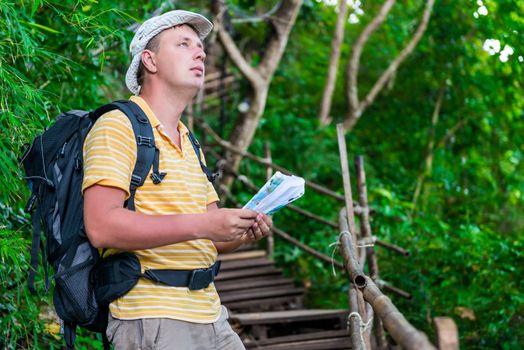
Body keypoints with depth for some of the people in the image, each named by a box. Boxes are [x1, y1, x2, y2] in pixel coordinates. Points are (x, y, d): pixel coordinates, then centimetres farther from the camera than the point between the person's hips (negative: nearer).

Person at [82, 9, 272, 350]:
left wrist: (243, 231, -2)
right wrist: (201, 224, -22)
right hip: (152, 318, -7)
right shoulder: (118, 127, -6)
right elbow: (102, 226, -19)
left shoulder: (190, 144, 19)